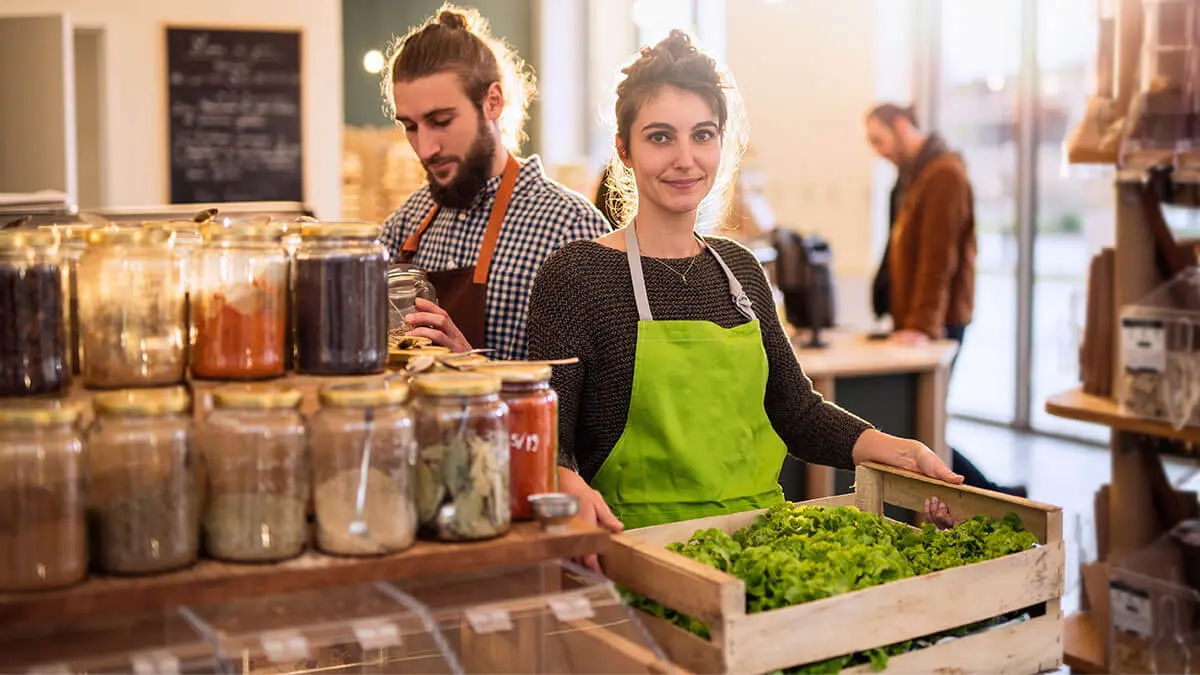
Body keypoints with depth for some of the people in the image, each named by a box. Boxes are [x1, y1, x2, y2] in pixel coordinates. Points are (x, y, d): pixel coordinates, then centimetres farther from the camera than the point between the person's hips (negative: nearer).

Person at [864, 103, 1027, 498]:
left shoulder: (944, 174, -13)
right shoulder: (911, 174, 18)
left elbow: (938, 257, -21)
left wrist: (923, 324, -26)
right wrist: (904, 318, 15)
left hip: (936, 325, -9)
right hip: (912, 322, 9)